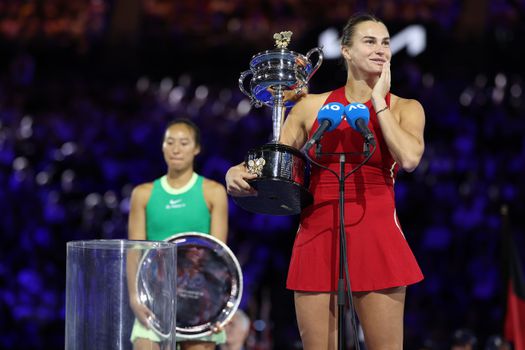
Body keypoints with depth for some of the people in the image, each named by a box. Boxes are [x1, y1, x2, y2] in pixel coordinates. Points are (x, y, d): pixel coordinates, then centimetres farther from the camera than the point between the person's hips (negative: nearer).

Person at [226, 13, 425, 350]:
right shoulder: (311, 106, 12)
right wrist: (238, 172, -9)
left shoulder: (405, 108, 8)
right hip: (317, 235, 2)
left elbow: (409, 158, -13)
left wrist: (377, 101, -4)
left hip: (376, 235, -2)